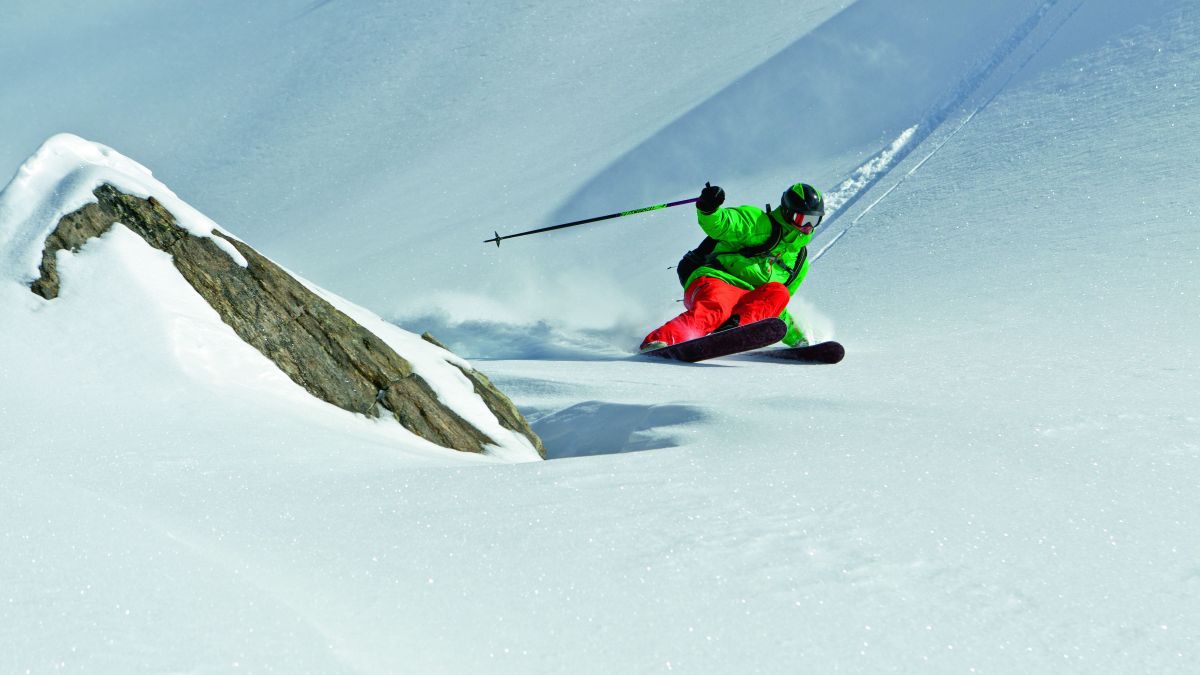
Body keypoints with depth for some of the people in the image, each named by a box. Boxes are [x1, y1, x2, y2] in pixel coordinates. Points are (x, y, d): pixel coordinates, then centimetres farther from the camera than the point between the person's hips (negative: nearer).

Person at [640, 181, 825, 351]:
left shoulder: (799, 261, 25)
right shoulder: (761, 224, 3)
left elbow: (774, 307, 35)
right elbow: (718, 225, -14)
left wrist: (795, 336, 28)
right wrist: (708, 209, -36)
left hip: (747, 304, 6)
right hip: (715, 282, -6)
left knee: (778, 292, -24)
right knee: (714, 310, -39)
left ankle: (734, 328, -45)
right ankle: (658, 341, -56)